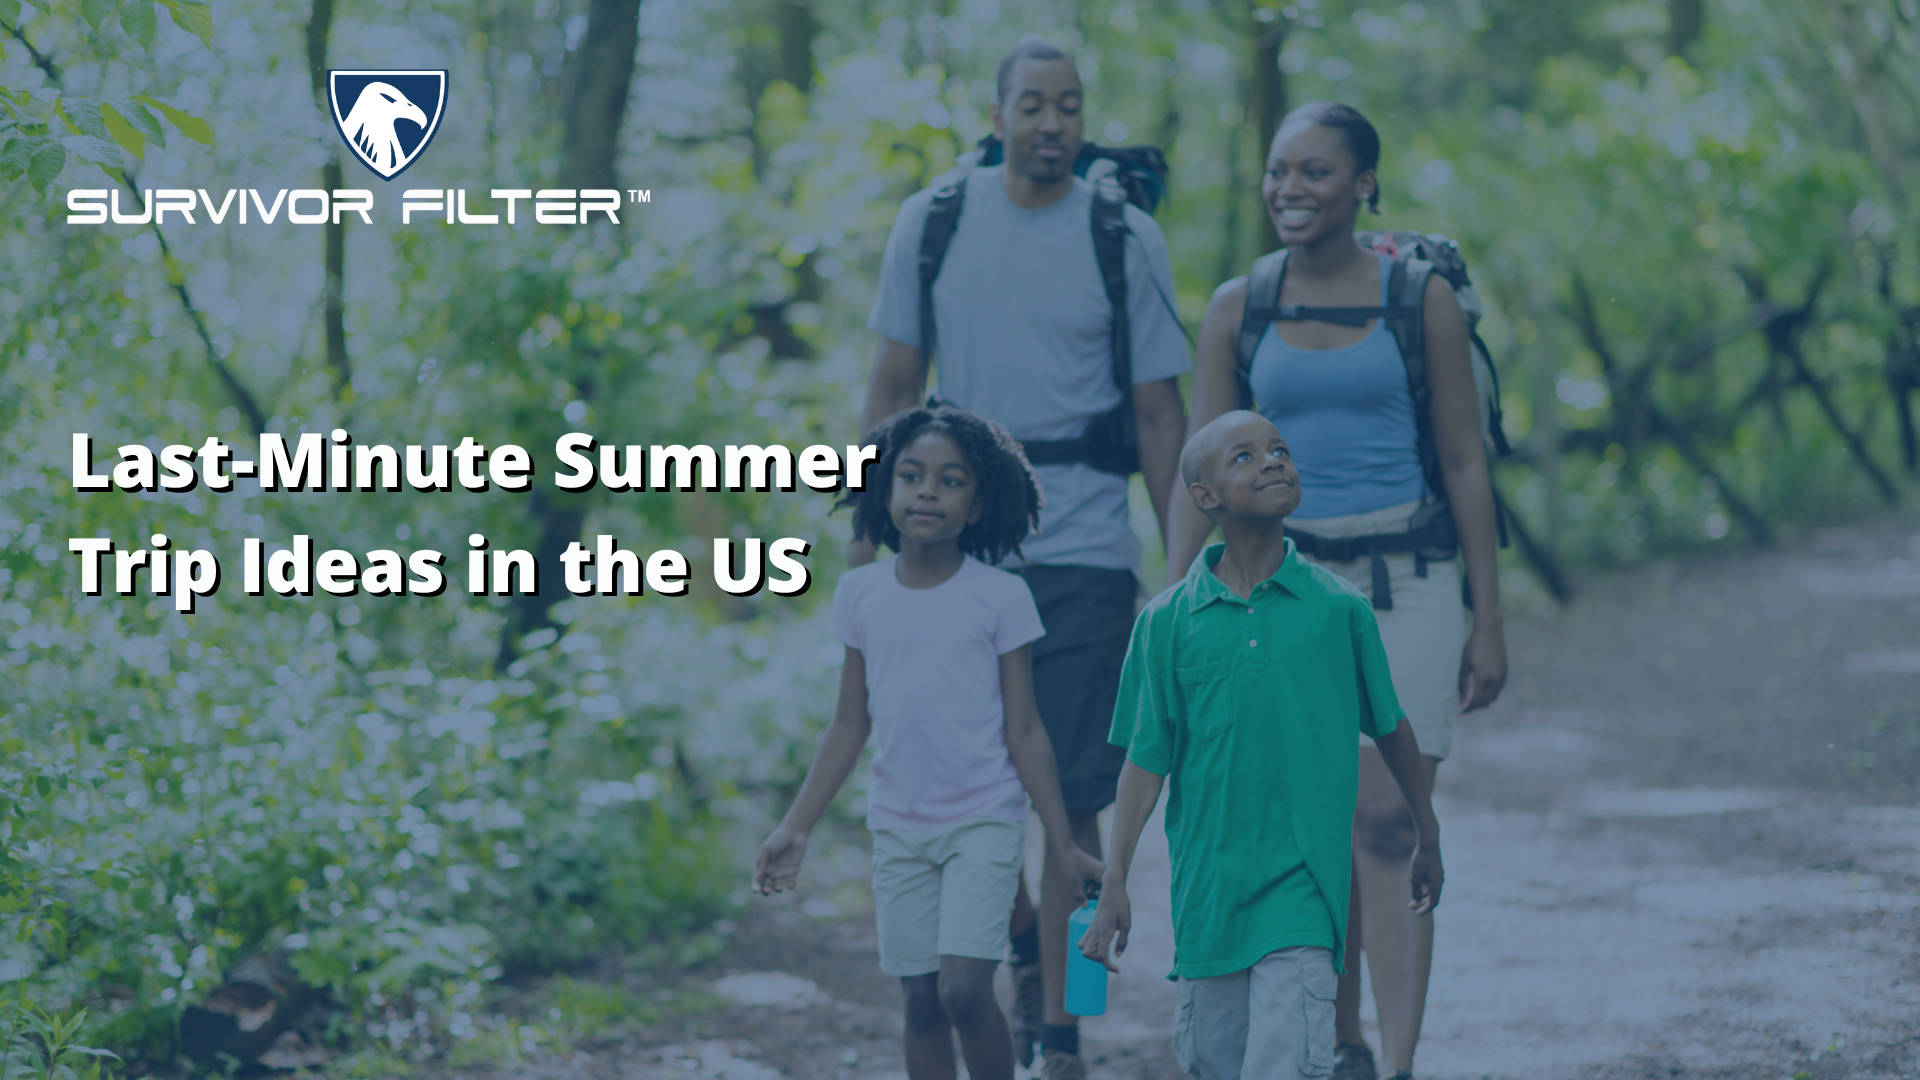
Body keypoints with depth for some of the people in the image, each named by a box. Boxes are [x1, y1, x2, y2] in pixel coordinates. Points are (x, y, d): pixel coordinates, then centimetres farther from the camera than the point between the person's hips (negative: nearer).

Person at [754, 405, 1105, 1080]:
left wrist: (1064, 846, -4)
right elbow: (850, 725, 10)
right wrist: (796, 829, 9)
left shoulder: (1000, 598, -7)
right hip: (898, 828, 4)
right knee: (921, 998, 6)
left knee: (964, 987, -16)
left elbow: (1024, 732, -3)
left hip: (984, 821, -4)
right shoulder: (860, 594, 2)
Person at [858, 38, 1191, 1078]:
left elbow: (1158, 414, 3)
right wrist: (867, 529, 5)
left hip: (1081, 553, -2)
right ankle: (1022, 944, 35)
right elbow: (895, 387, 10)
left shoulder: (1126, 239, 0)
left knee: (1070, 794, -4)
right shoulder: (932, 222, 5)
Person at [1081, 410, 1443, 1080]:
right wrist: (1114, 884, 0)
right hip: (1208, 889, 2)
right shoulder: (1167, 621, 0)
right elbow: (1146, 759, 4)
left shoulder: (1338, 609, -1)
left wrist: (1428, 840, 21)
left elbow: (1391, 729, 12)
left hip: (1303, 883, -2)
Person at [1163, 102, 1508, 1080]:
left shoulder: (1420, 298, -1)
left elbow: (1465, 464, 2)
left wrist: (1487, 621, -1)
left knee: (1388, 826, -11)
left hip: (1404, 585, -3)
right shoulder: (1239, 310, 5)